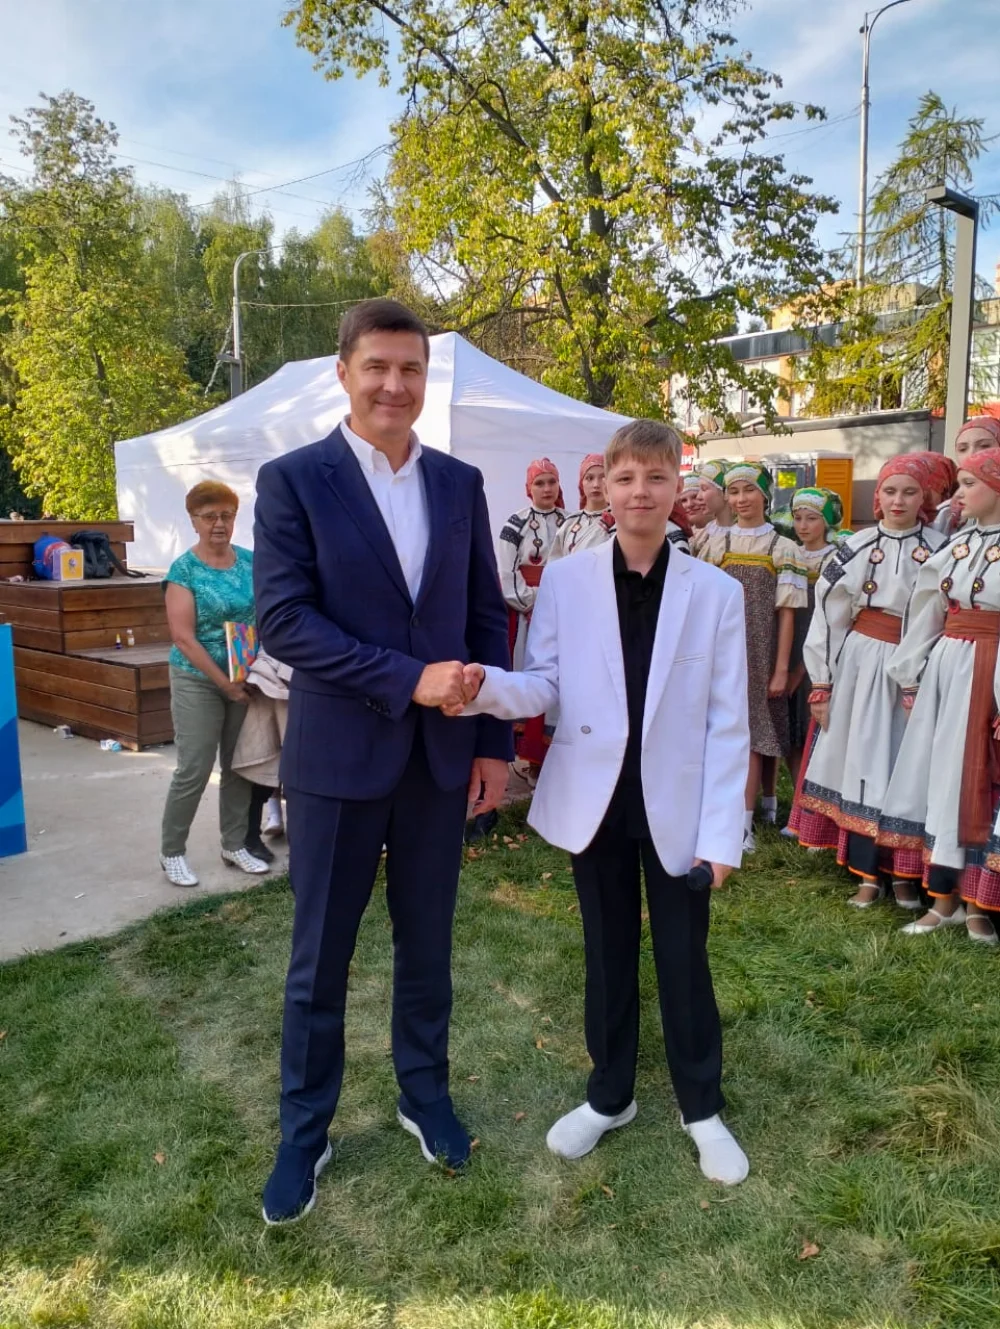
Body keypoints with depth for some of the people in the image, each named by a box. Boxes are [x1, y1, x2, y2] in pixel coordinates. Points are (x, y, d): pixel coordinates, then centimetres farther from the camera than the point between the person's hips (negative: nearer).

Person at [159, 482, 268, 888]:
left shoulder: (250, 562, 3)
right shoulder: (183, 569, -9)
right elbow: (183, 636, -14)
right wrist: (225, 683, -16)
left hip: (247, 678, 4)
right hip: (198, 682, -4)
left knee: (239, 766, 11)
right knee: (194, 770, -2)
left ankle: (234, 845, 25)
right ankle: (172, 852, 14)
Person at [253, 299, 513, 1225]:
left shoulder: (460, 484, 6)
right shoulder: (292, 479, -5)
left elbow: (488, 618, 7)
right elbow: (282, 619, -13)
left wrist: (494, 741, 2)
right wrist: (408, 679, -20)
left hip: (442, 756, 3)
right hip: (336, 756, -3)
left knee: (427, 944, 17)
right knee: (318, 958, 11)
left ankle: (424, 1095, 39)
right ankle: (304, 1130, 32)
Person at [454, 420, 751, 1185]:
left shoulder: (717, 593, -5)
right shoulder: (565, 581, -4)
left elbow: (728, 723, -5)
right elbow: (545, 686, -2)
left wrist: (721, 832, -7)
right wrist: (487, 686, -24)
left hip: (676, 807, -1)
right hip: (595, 800, 1)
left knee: (683, 958, 11)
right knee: (608, 952, 17)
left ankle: (703, 1107, 35)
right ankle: (609, 1095, 38)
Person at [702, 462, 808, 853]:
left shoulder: (782, 549, 0)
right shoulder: (715, 544, 6)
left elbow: (786, 614, -2)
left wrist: (781, 669, -6)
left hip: (758, 655, -2)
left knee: (750, 734, 2)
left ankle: (743, 821, 9)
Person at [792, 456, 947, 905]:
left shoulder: (941, 548, 0)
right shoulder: (855, 547, 1)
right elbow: (828, 617, 1)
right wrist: (821, 684, -2)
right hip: (859, 663, 0)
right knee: (862, 763, 3)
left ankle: (902, 872, 19)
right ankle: (868, 873, 12)